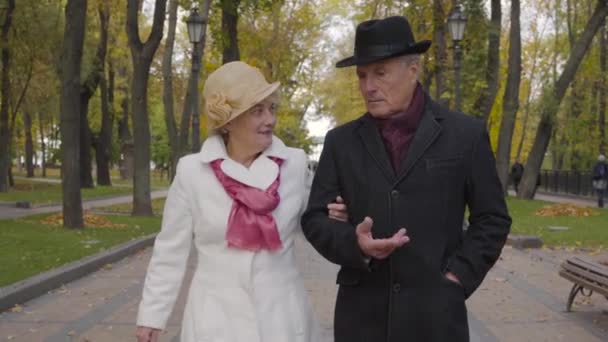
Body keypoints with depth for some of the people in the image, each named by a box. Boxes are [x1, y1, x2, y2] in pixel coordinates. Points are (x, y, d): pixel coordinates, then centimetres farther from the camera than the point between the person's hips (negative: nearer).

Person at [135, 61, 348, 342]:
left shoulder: (295, 163, -3)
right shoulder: (192, 171, -6)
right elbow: (170, 250, 1)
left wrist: (331, 218, -9)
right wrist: (152, 314, 2)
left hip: (282, 314, 2)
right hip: (216, 317, -1)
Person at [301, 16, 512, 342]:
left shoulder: (466, 134, 1)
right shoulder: (341, 141, 6)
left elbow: (492, 218, 5)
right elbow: (314, 217, 5)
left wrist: (458, 277, -6)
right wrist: (354, 244, -14)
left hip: (435, 311, -2)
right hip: (361, 313, 2)